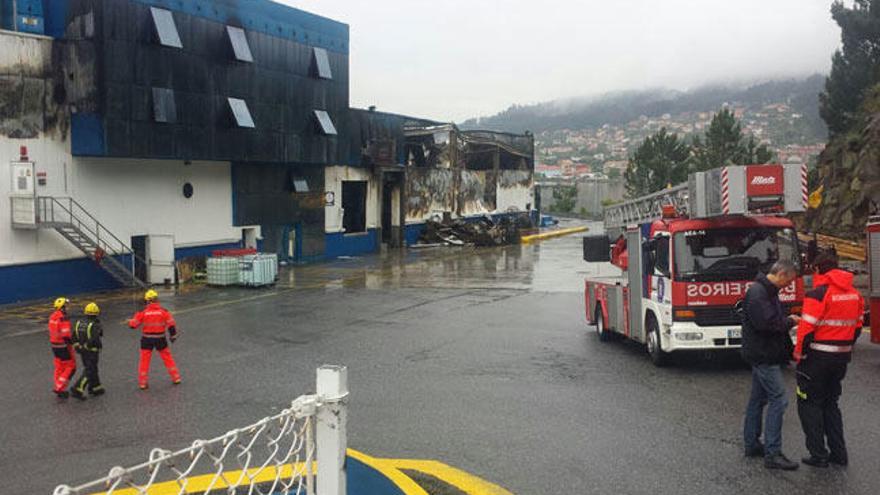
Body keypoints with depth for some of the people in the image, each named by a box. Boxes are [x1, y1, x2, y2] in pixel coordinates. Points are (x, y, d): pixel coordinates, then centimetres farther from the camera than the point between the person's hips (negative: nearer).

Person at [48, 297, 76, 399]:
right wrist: (70, 349, -18)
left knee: (59, 367, 16)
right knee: (71, 367, 2)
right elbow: (66, 335, -24)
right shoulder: (63, 319, -23)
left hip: (54, 345, 9)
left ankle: (60, 390, 22)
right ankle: (59, 387, -1)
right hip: (63, 346, -9)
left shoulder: (52, 317, 6)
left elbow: (52, 332, 15)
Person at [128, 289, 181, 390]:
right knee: (167, 358, 15)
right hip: (160, 339, 1)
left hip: (147, 339, -1)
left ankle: (142, 383, 10)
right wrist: (173, 335, 8)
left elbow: (133, 324, -3)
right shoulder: (163, 311, -6)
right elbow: (171, 325, -5)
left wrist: (131, 320, 19)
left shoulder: (143, 312, -8)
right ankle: (176, 378, 19)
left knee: (144, 360, 9)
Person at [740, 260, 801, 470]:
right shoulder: (757, 292, -18)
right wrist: (790, 321, -11)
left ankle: (752, 445, 23)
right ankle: (772, 454, -9)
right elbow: (765, 323, -25)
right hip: (763, 355, -11)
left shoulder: (768, 291, 16)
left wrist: (788, 320, 4)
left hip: (763, 355, 11)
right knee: (778, 399, -11)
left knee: (758, 399, 15)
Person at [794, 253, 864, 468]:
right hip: (842, 356, 7)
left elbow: (808, 328, -18)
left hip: (818, 358, -7)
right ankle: (839, 453, 19)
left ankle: (819, 454, 3)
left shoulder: (818, 293, -17)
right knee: (830, 403, 19)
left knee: (810, 403, 4)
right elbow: (857, 326, 13)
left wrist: (799, 353, -7)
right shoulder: (854, 293, 7)